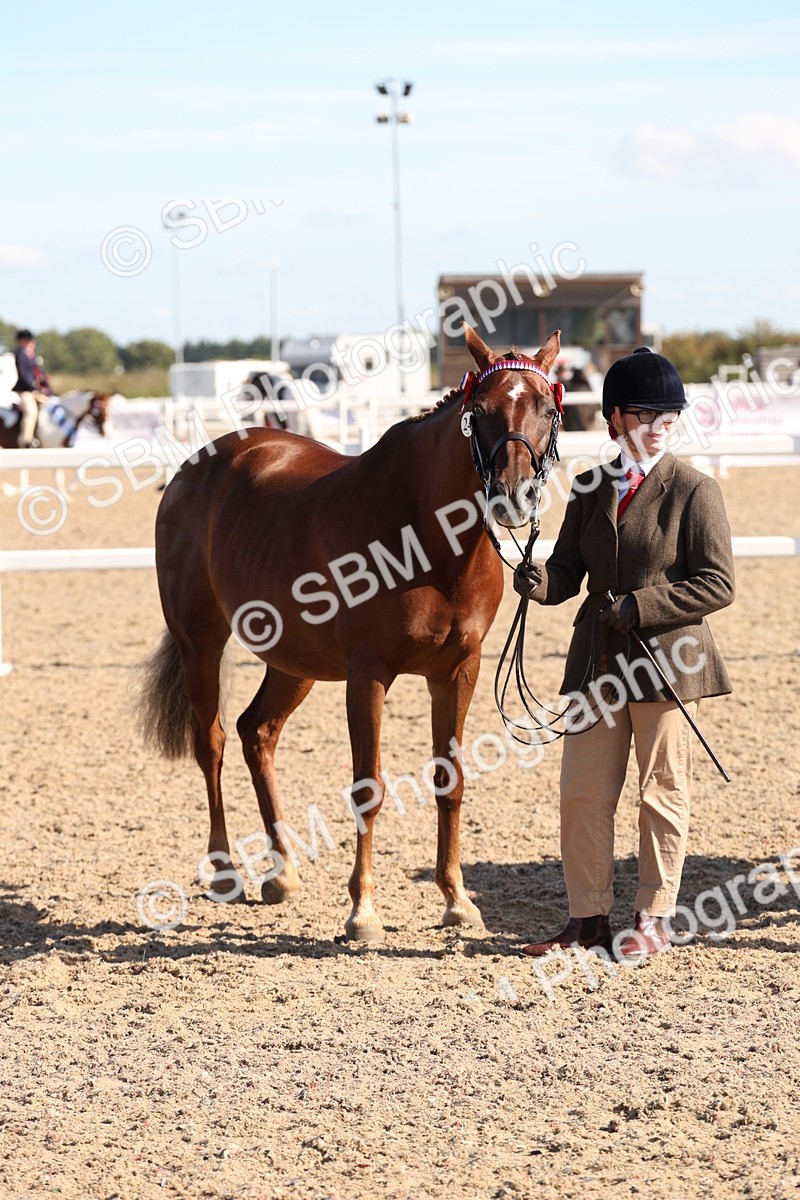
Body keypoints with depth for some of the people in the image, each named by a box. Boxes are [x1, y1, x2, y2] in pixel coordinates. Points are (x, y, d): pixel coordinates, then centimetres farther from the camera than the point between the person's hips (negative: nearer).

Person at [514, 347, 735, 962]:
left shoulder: (695, 490, -6)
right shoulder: (591, 488, 9)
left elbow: (718, 583, -10)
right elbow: (569, 568, 8)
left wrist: (641, 606, -18)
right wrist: (540, 581, -16)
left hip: (666, 657, -5)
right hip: (597, 658, 5)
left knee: (662, 795, 5)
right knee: (582, 792, 6)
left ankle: (652, 920, 15)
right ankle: (589, 916, 17)